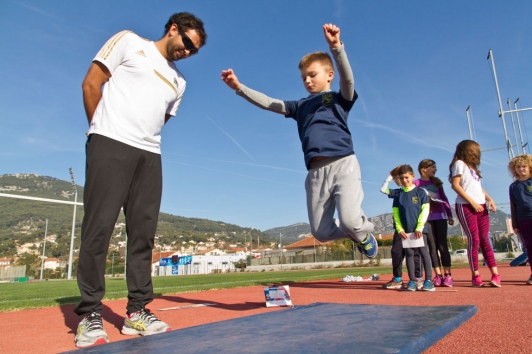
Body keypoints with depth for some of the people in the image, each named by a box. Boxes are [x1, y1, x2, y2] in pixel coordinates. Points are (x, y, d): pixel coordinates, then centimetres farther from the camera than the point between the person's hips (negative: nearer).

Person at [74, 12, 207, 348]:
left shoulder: (178, 81, 23)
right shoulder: (129, 42, 10)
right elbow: (91, 83, 5)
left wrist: (145, 140, 12)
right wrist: (104, 132, 6)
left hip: (150, 155, 5)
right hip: (111, 144, -5)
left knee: (143, 232, 1)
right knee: (99, 226, -8)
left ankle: (138, 311, 8)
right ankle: (90, 314, 1)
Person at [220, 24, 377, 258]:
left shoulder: (339, 99, 10)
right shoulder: (300, 106, 21)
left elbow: (347, 78, -10)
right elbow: (268, 103, 15)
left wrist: (336, 47, -27)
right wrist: (239, 88, 4)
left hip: (343, 164, -4)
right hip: (316, 172, 5)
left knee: (350, 219, -21)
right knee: (321, 232, 5)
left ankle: (364, 234, 17)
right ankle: (356, 234, 36)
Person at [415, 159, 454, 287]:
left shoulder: (436, 182, 15)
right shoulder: (416, 183, 3)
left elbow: (444, 198, 16)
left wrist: (450, 214, 11)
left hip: (440, 216, 3)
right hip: (426, 218, -2)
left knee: (443, 245, -1)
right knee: (432, 247, 0)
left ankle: (447, 275, 1)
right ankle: (438, 275, 4)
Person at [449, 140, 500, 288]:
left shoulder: (472, 166, 25)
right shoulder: (459, 163, 1)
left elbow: (478, 187, 24)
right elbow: (455, 185, -10)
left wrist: (489, 199, 6)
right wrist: (472, 202, -13)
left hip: (481, 206, 7)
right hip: (466, 207, -7)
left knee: (485, 240, 2)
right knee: (474, 240, -10)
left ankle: (495, 274, 0)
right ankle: (475, 276, -3)